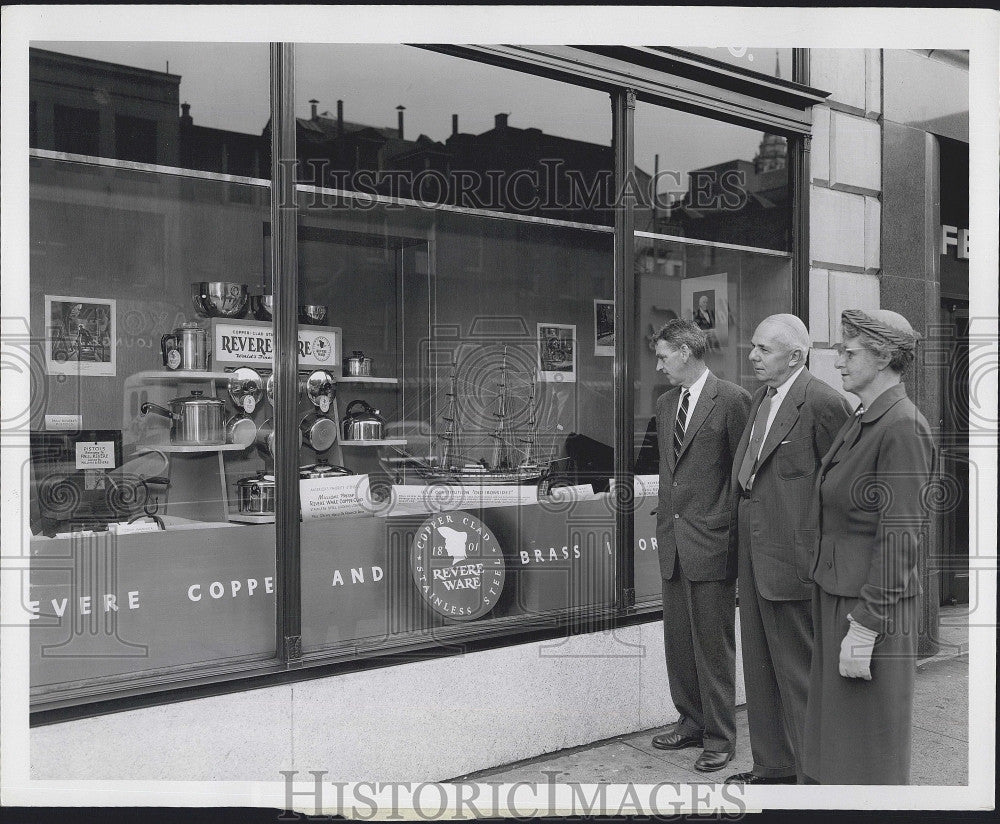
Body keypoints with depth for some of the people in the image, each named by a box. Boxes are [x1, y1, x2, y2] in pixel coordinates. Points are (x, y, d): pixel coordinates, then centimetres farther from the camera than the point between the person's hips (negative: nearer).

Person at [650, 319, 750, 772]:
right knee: (677, 640, 14)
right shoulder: (665, 402, 14)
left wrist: (735, 537, -8)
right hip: (672, 540, 7)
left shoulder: (732, 399, -9)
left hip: (711, 543, -7)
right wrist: (664, 524, 15)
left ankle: (719, 738, 15)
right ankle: (690, 722, 29)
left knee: (714, 644, 2)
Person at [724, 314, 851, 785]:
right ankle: (772, 767, 32)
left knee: (799, 672, 3)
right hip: (754, 552, 9)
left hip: (793, 557, -9)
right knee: (760, 667, 17)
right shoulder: (760, 398, 13)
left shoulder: (823, 402, -15)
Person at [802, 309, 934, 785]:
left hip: (873, 605, -9)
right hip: (835, 594, 9)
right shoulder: (860, 421, 11)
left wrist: (863, 627, -19)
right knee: (835, 732, 18)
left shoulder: (903, 428, -17)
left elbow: (901, 536, -20)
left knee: (869, 747, 5)